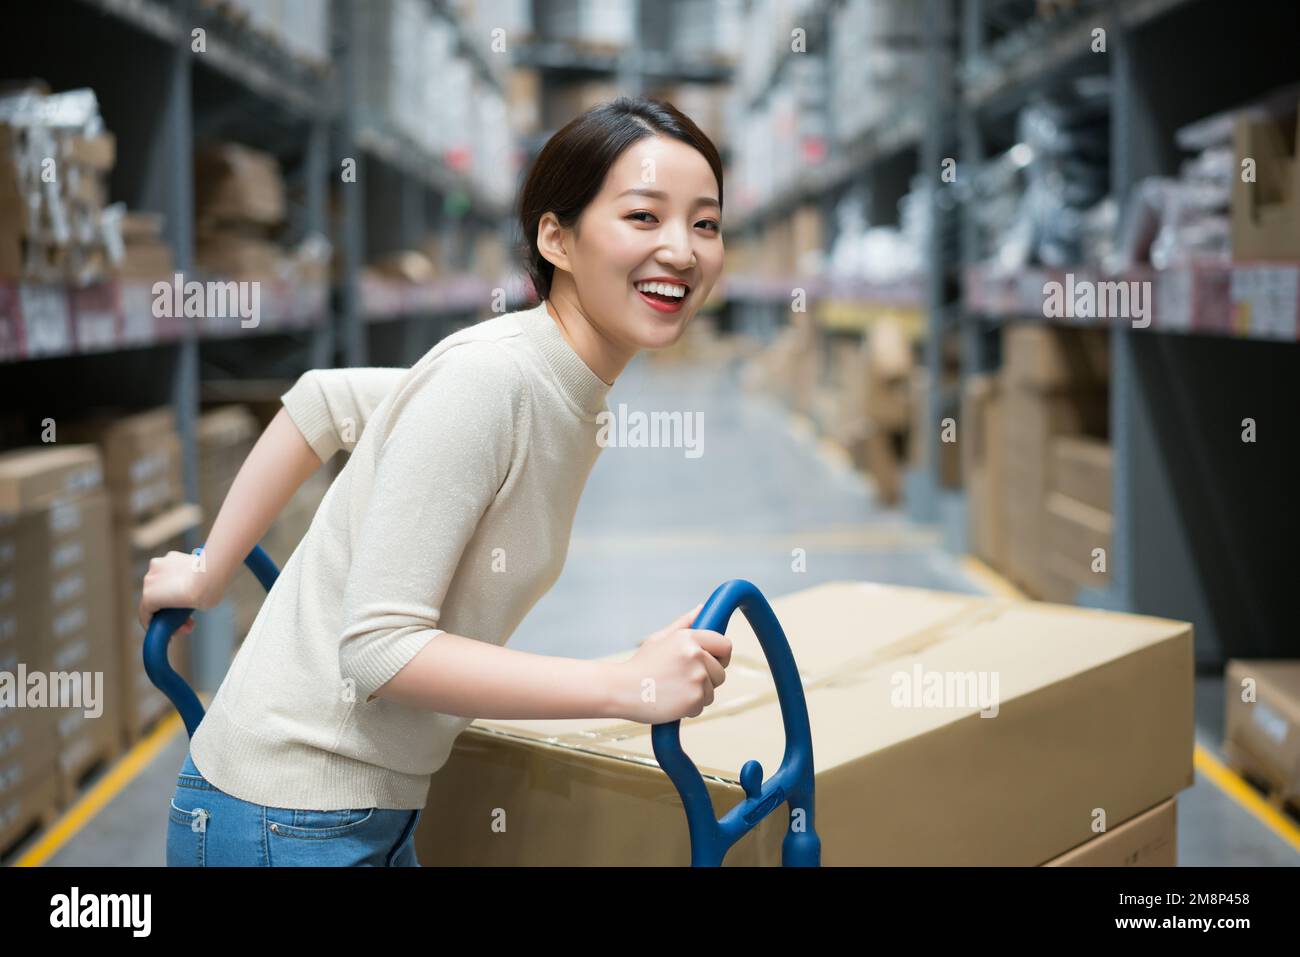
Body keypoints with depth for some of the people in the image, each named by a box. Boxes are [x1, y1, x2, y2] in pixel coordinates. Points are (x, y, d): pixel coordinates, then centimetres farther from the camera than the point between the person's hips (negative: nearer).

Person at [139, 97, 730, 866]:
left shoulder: (576, 393, 3)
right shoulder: (487, 380, -23)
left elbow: (322, 400, 11)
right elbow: (380, 646, -24)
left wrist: (209, 577, 13)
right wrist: (629, 687, -25)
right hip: (289, 822, -8)